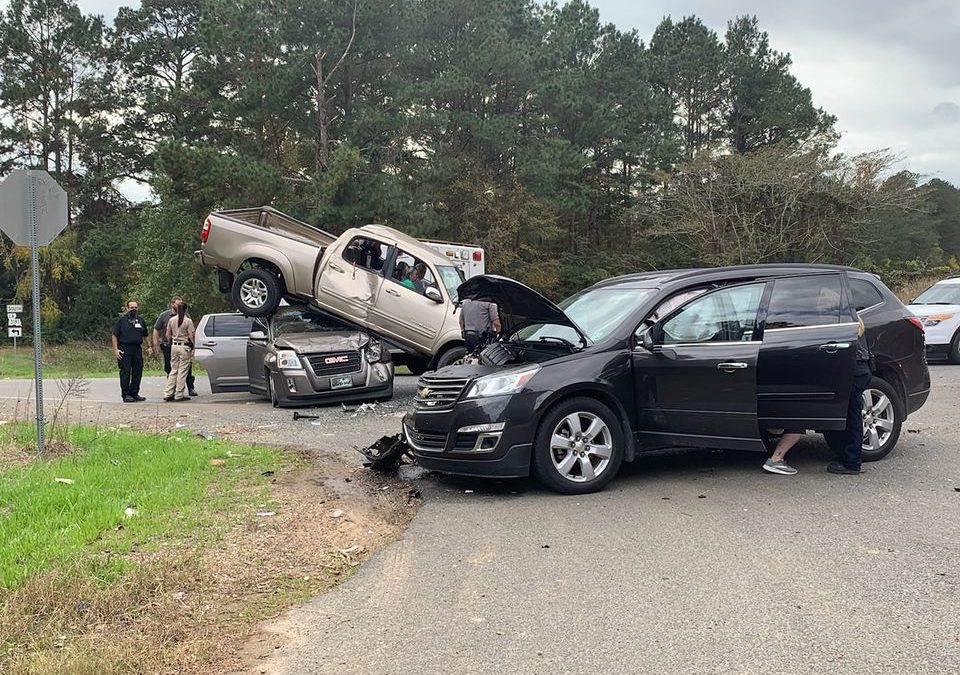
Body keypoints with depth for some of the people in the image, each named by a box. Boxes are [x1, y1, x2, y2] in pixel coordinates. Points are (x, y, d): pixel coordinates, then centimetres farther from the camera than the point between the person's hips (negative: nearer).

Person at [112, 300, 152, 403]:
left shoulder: (141, 321, 14)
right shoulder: (122, 320, 0)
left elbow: (145, 335, 23)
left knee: (137, 372, 6)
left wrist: (149, 347, 13)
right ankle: (125, 395, 2)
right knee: (125, 373, -3)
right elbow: (114, 336, -2)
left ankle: (134, 393, 17)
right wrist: (116, 349, -10)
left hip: (137, 349, 5)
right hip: (124, 349, -5)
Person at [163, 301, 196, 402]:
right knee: (182, 371, 1)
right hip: (185, 347, -5)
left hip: (174, 346, 5)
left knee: (173, 370, 12)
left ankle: (168, 394, 9)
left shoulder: (171, 320, 4)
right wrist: (193, 348, -1)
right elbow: (191, 336, -10)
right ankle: (179, 395, 3)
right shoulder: (188, 321, -9)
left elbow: (168, 335, 9)